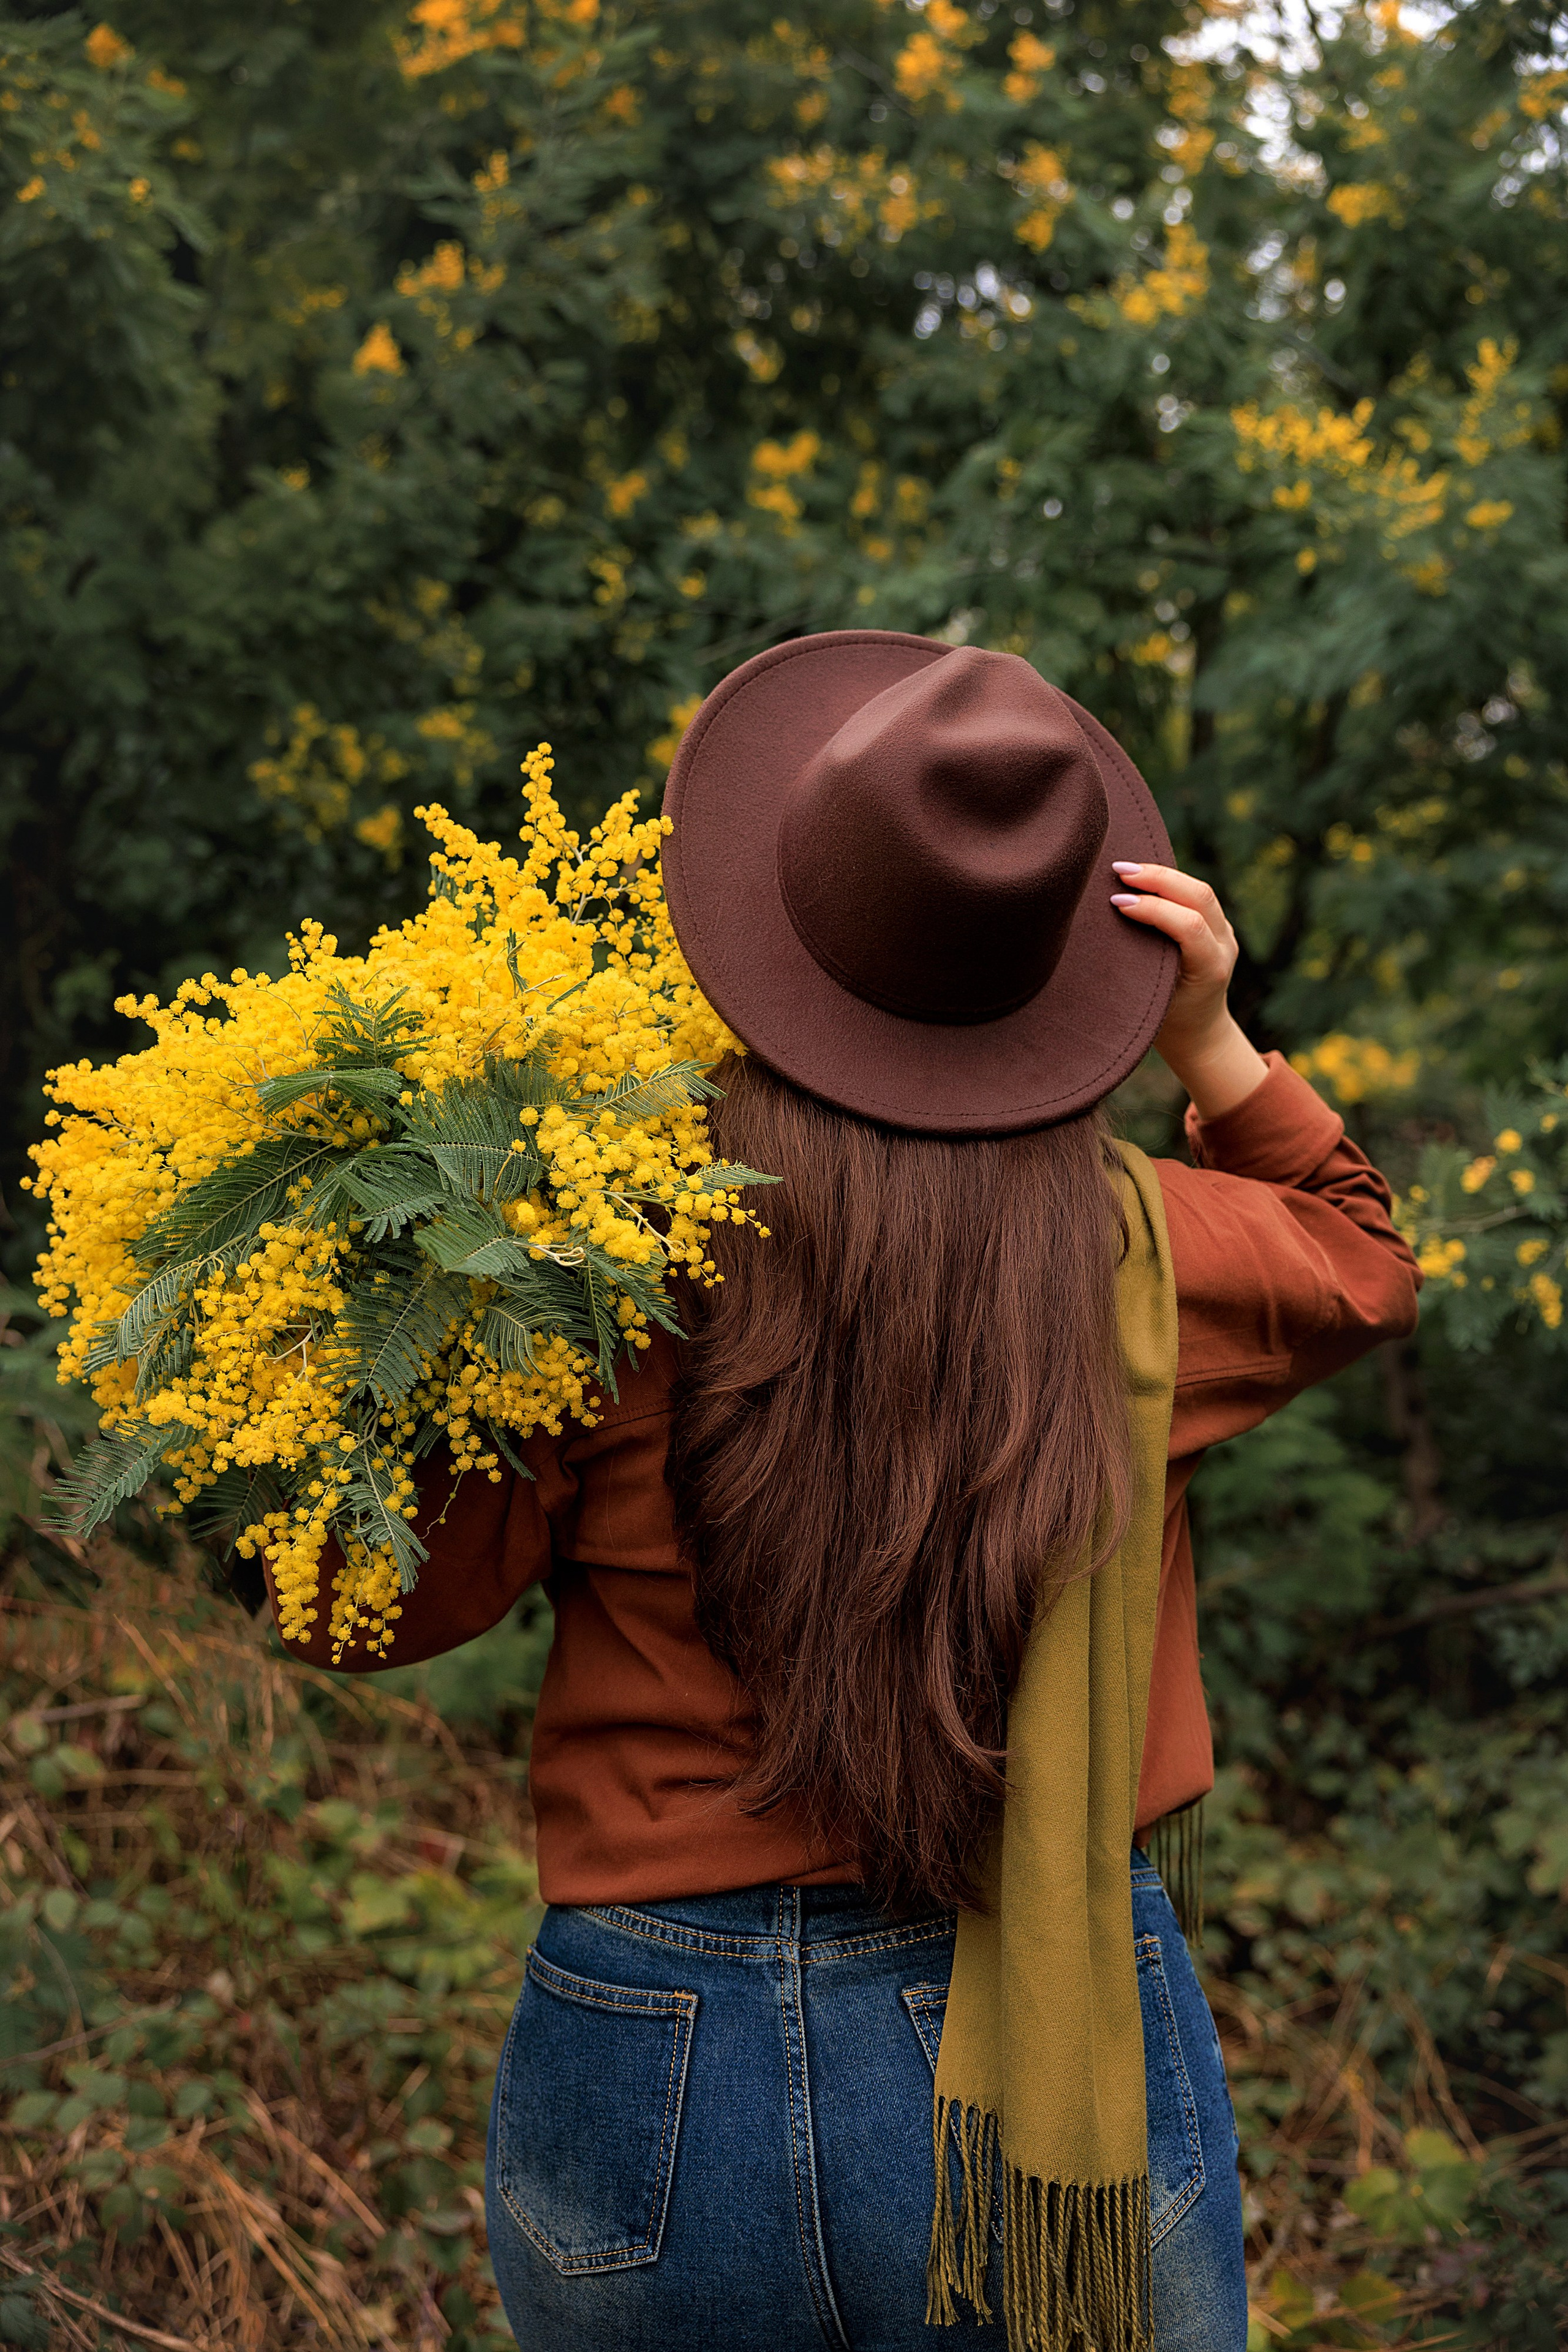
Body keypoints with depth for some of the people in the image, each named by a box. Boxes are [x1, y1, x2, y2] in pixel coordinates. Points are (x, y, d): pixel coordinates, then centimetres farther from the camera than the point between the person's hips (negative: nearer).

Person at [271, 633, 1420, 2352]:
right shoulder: (1143, 1258, -7)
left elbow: (375, 1605, -7)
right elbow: (1363, 1266, 16)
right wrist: (1213, 1046, 9)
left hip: (666, 2081, -1)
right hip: (1078, 2067, 1)